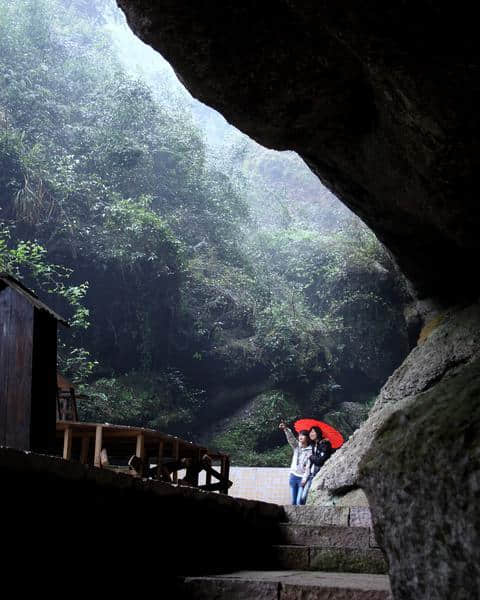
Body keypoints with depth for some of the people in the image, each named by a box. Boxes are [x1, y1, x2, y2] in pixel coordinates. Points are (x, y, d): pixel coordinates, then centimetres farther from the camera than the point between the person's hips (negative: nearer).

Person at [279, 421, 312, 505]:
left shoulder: (310, 450, -9)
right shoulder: (297, 446, 5)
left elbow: (309, 467, -12)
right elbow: (291, 438, -12)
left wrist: (304, 479, -18)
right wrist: (286, 429, -31)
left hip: (302, 478, -5)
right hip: (293, 476, 5)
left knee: (300, 501, -12)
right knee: (294, 501, 9)